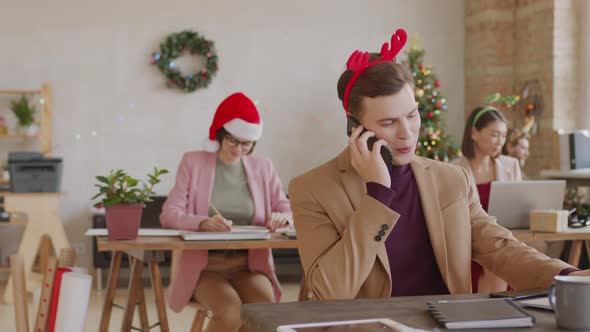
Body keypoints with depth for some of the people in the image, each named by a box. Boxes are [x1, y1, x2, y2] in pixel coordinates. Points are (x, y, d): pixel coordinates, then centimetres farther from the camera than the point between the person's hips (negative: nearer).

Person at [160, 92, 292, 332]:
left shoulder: (262, 167, 10)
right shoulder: (193, 162, 2)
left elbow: (288, 211, 11)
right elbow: (169, 214, -6)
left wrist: (281, 217, -15)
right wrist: (203, 223, -26)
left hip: (249, 265, 3)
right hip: (205, 265, -2)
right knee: (231, 313, -32)